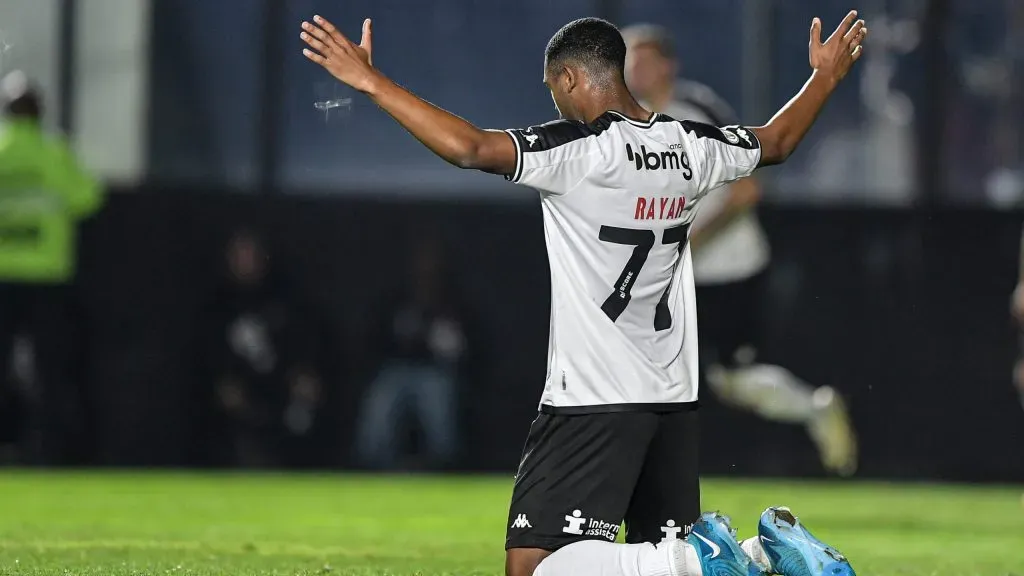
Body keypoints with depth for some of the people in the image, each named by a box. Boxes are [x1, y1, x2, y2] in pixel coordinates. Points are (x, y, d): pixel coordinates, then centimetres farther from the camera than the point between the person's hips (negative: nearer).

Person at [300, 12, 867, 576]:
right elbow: (777, 141, 27)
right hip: (675, 398, 7)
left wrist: (370, 81, -19)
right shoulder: (692, 146, 7)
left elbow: (468, 147, -25)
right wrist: (826, 77, 45)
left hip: (591, 402, -7)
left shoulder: (577, 151, -14)